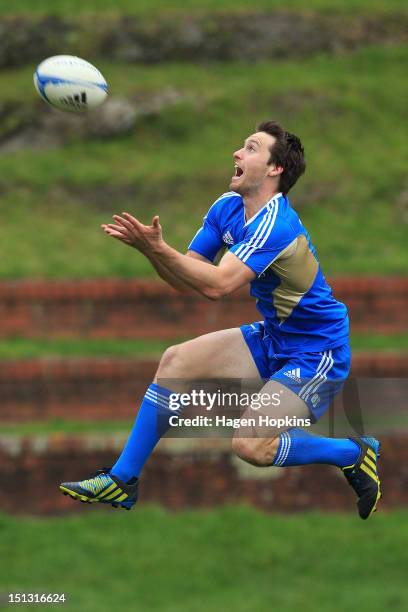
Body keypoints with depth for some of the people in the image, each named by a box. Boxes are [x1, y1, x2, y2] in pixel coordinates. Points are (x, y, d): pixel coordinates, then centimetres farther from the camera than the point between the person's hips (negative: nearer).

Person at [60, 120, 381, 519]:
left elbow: (217, 284, -37)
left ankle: (355, 453, 1)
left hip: (316, 352, -9)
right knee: (176, 361, -2)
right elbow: (187, 280, 0)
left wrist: (158, 248, -38)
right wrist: (151, 250, -18)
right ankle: (121, 482, 5)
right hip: (271, 338, 9)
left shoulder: (275, 225, -27)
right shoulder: (227, 208, 1)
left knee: (250, 445, -22)